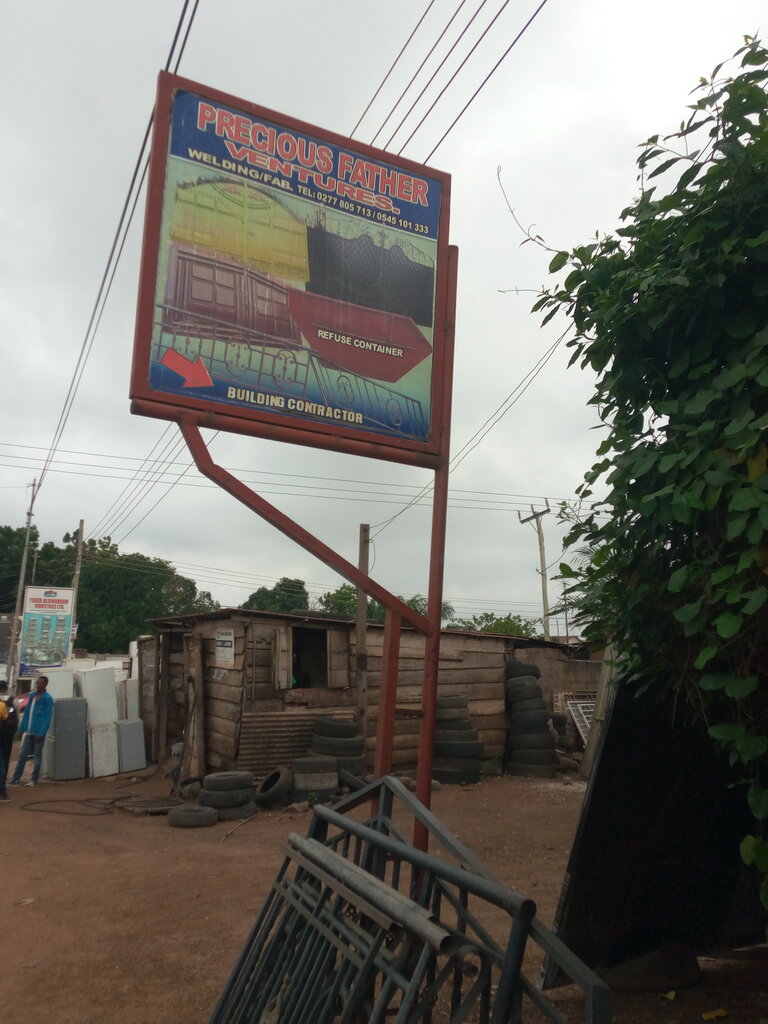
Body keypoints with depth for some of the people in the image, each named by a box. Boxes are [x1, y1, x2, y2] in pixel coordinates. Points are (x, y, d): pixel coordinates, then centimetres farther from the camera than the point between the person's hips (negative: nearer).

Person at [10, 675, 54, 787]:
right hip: (29, 731, 6)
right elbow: (27, 713, 16)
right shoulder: (32, 696, 12)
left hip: (38, 732, -6)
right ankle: (16, 779, 10)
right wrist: (22, 729, 11)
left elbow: (47, 718, -12)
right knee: (23, 754, 6)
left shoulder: (48, 699, -8)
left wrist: (41, 733, -17)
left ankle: (34, 780, 10)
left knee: (37, 755, 3)